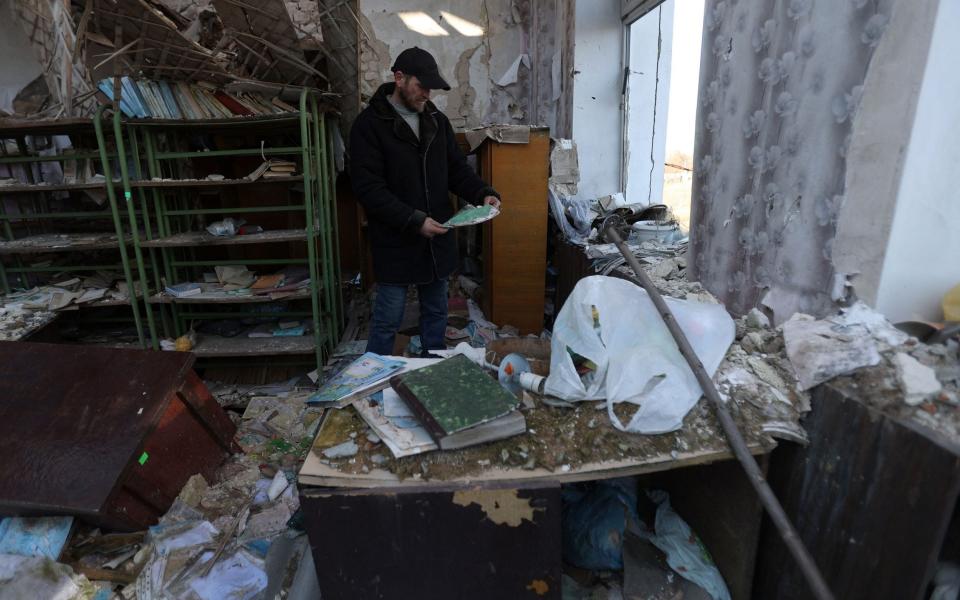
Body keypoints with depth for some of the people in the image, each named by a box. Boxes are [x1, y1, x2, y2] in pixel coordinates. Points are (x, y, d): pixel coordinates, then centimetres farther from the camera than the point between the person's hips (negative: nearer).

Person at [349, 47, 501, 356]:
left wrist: (483, 193, -8)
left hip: (437, 236, 6)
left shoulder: (437, 120, 8)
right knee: (388, 318, 4)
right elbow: (368, 188, -17)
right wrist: (414, 221, -25)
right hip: (395, 240, -6)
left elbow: (457, 168, 12)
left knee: (436, 310, 17)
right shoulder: (369, 125, -11)